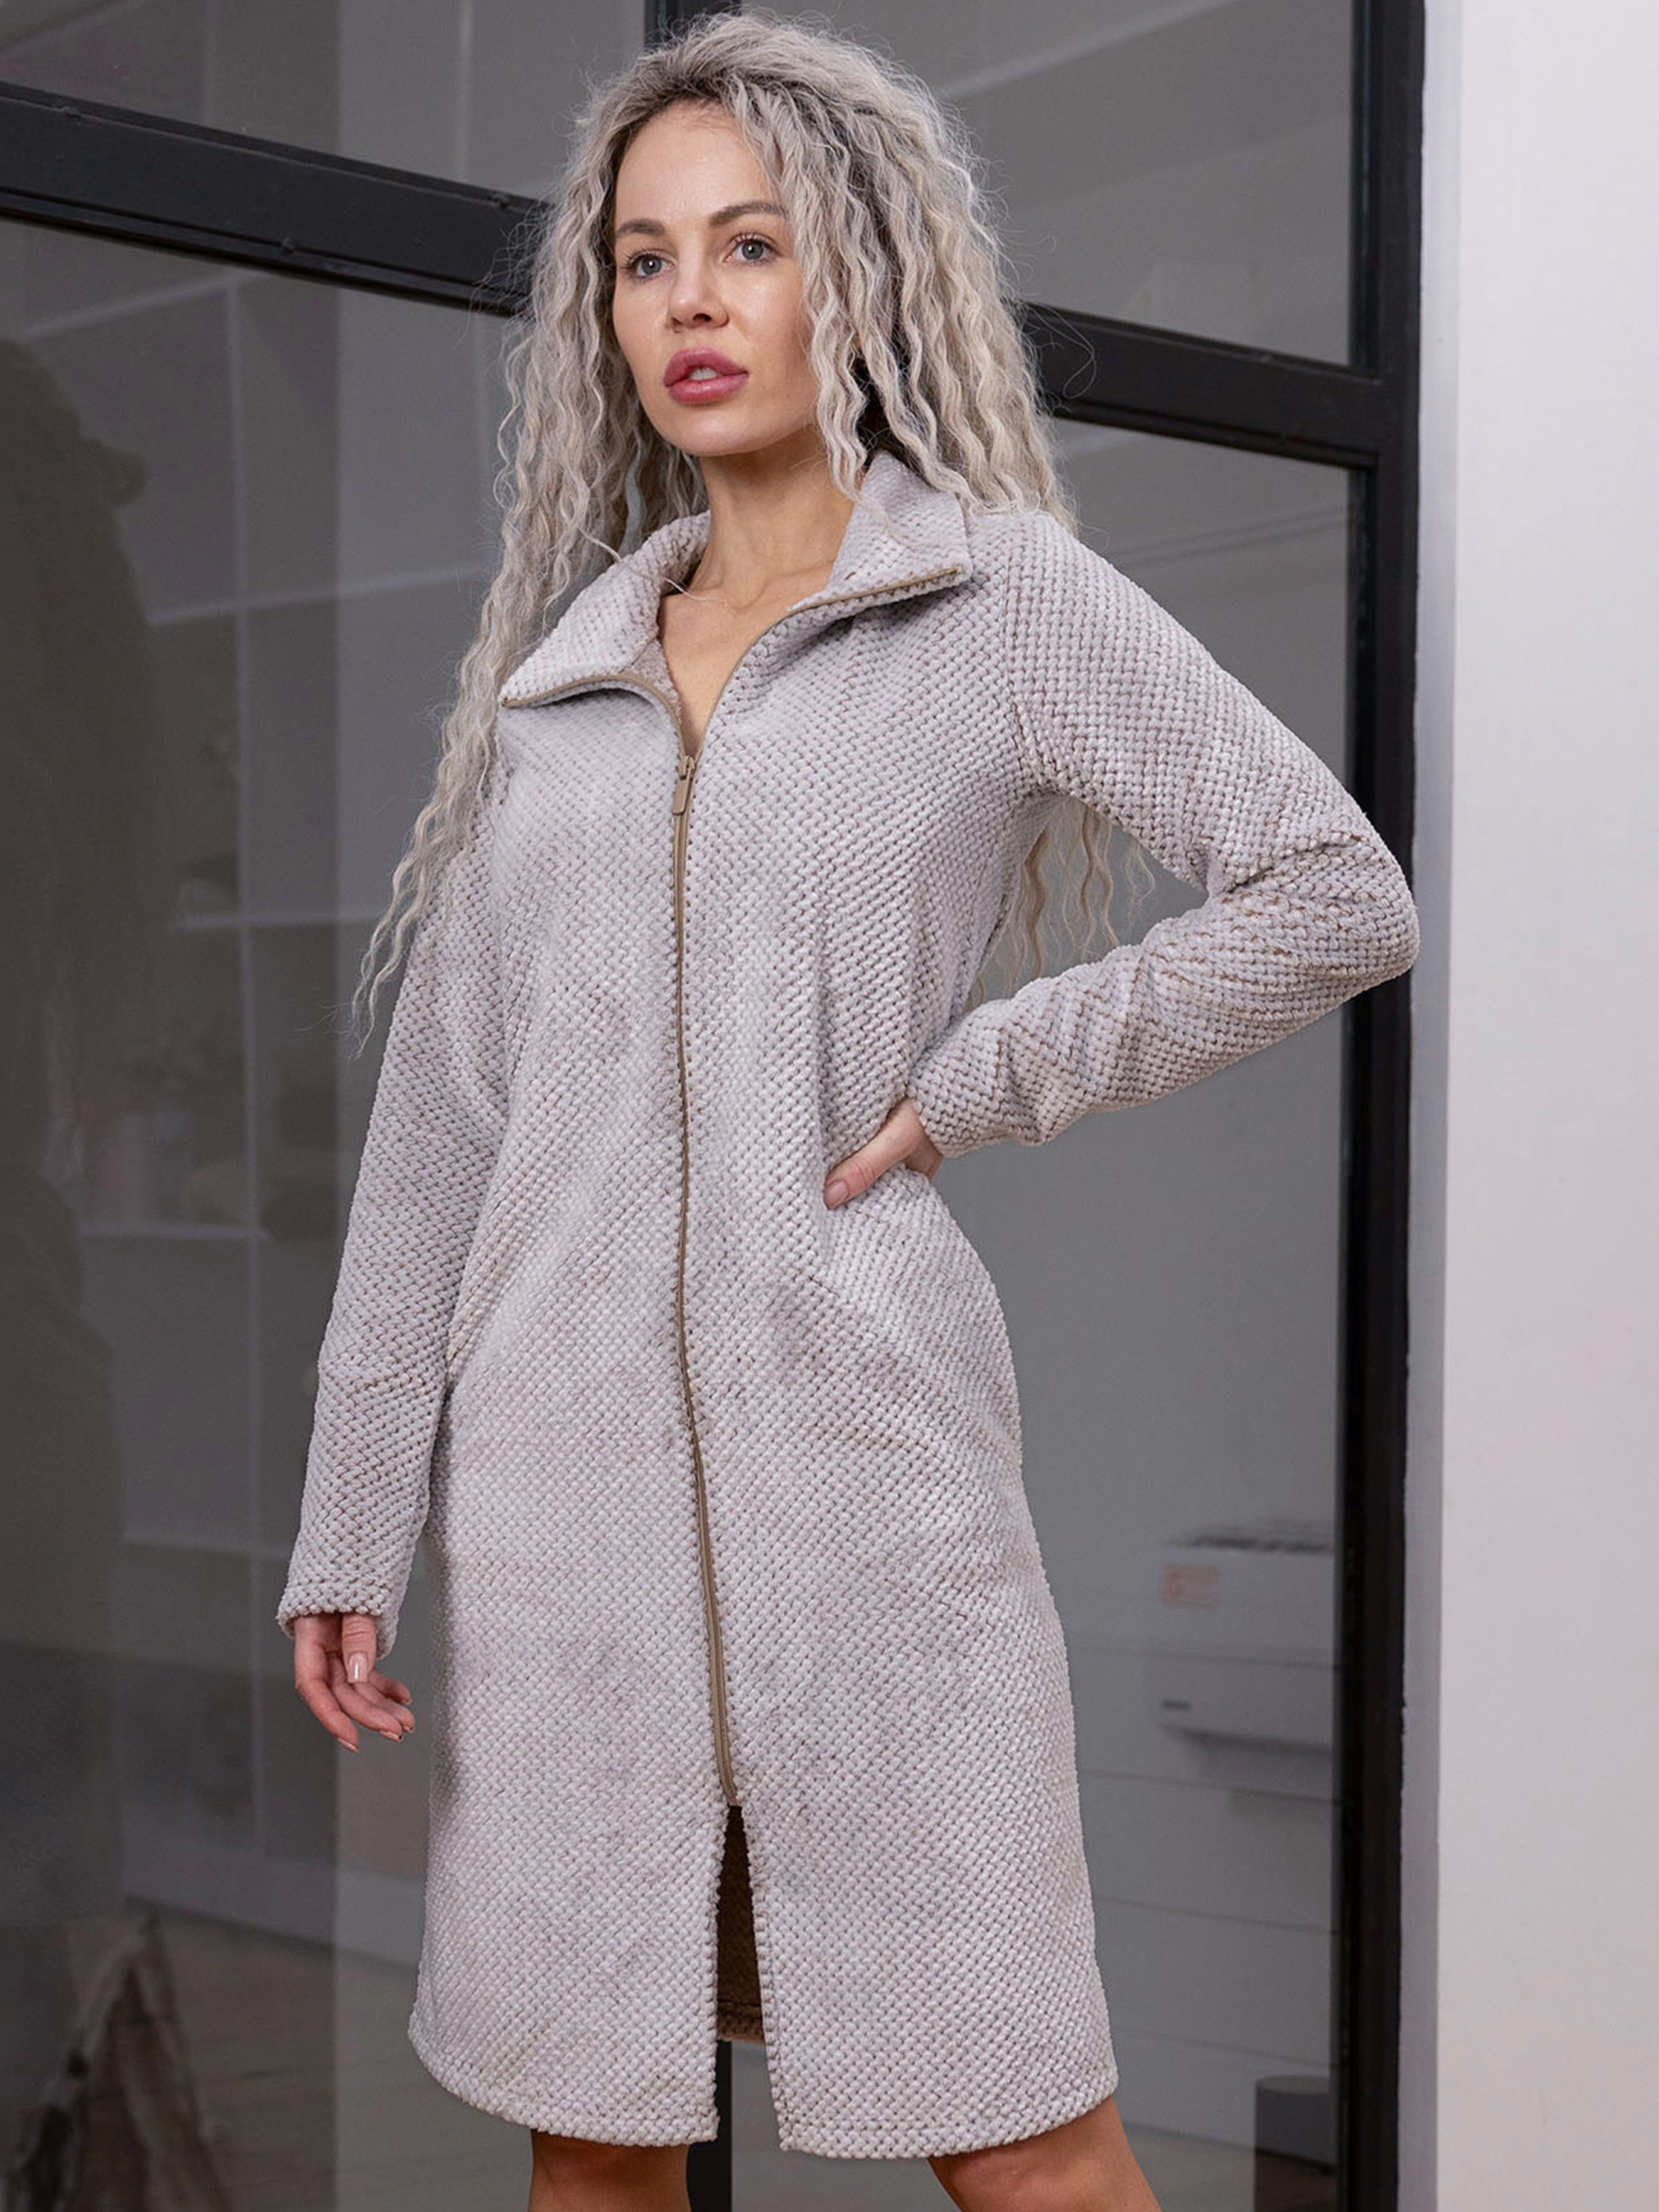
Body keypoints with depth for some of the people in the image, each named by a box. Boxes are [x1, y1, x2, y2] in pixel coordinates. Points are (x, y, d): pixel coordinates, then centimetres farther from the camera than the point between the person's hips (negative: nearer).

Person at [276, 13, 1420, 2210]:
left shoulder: (1006, 594, 2)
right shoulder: (561, 668, 12)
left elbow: (1336, 895, -5)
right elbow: (442, 1114, 11)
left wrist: (980, 1081, -7)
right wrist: (352, 1522, 8)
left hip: (865, 1434, -4)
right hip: (566, 1452, 4)